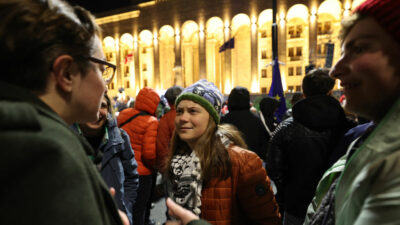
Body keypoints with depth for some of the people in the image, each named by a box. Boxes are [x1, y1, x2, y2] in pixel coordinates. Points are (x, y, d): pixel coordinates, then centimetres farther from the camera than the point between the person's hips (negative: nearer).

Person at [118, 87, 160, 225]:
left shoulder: (122, 115, 3)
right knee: (138, 213, 9)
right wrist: (155, 166, -3)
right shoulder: (151, 122, -18)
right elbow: (149, 153, -22)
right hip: (141, 173, -6)